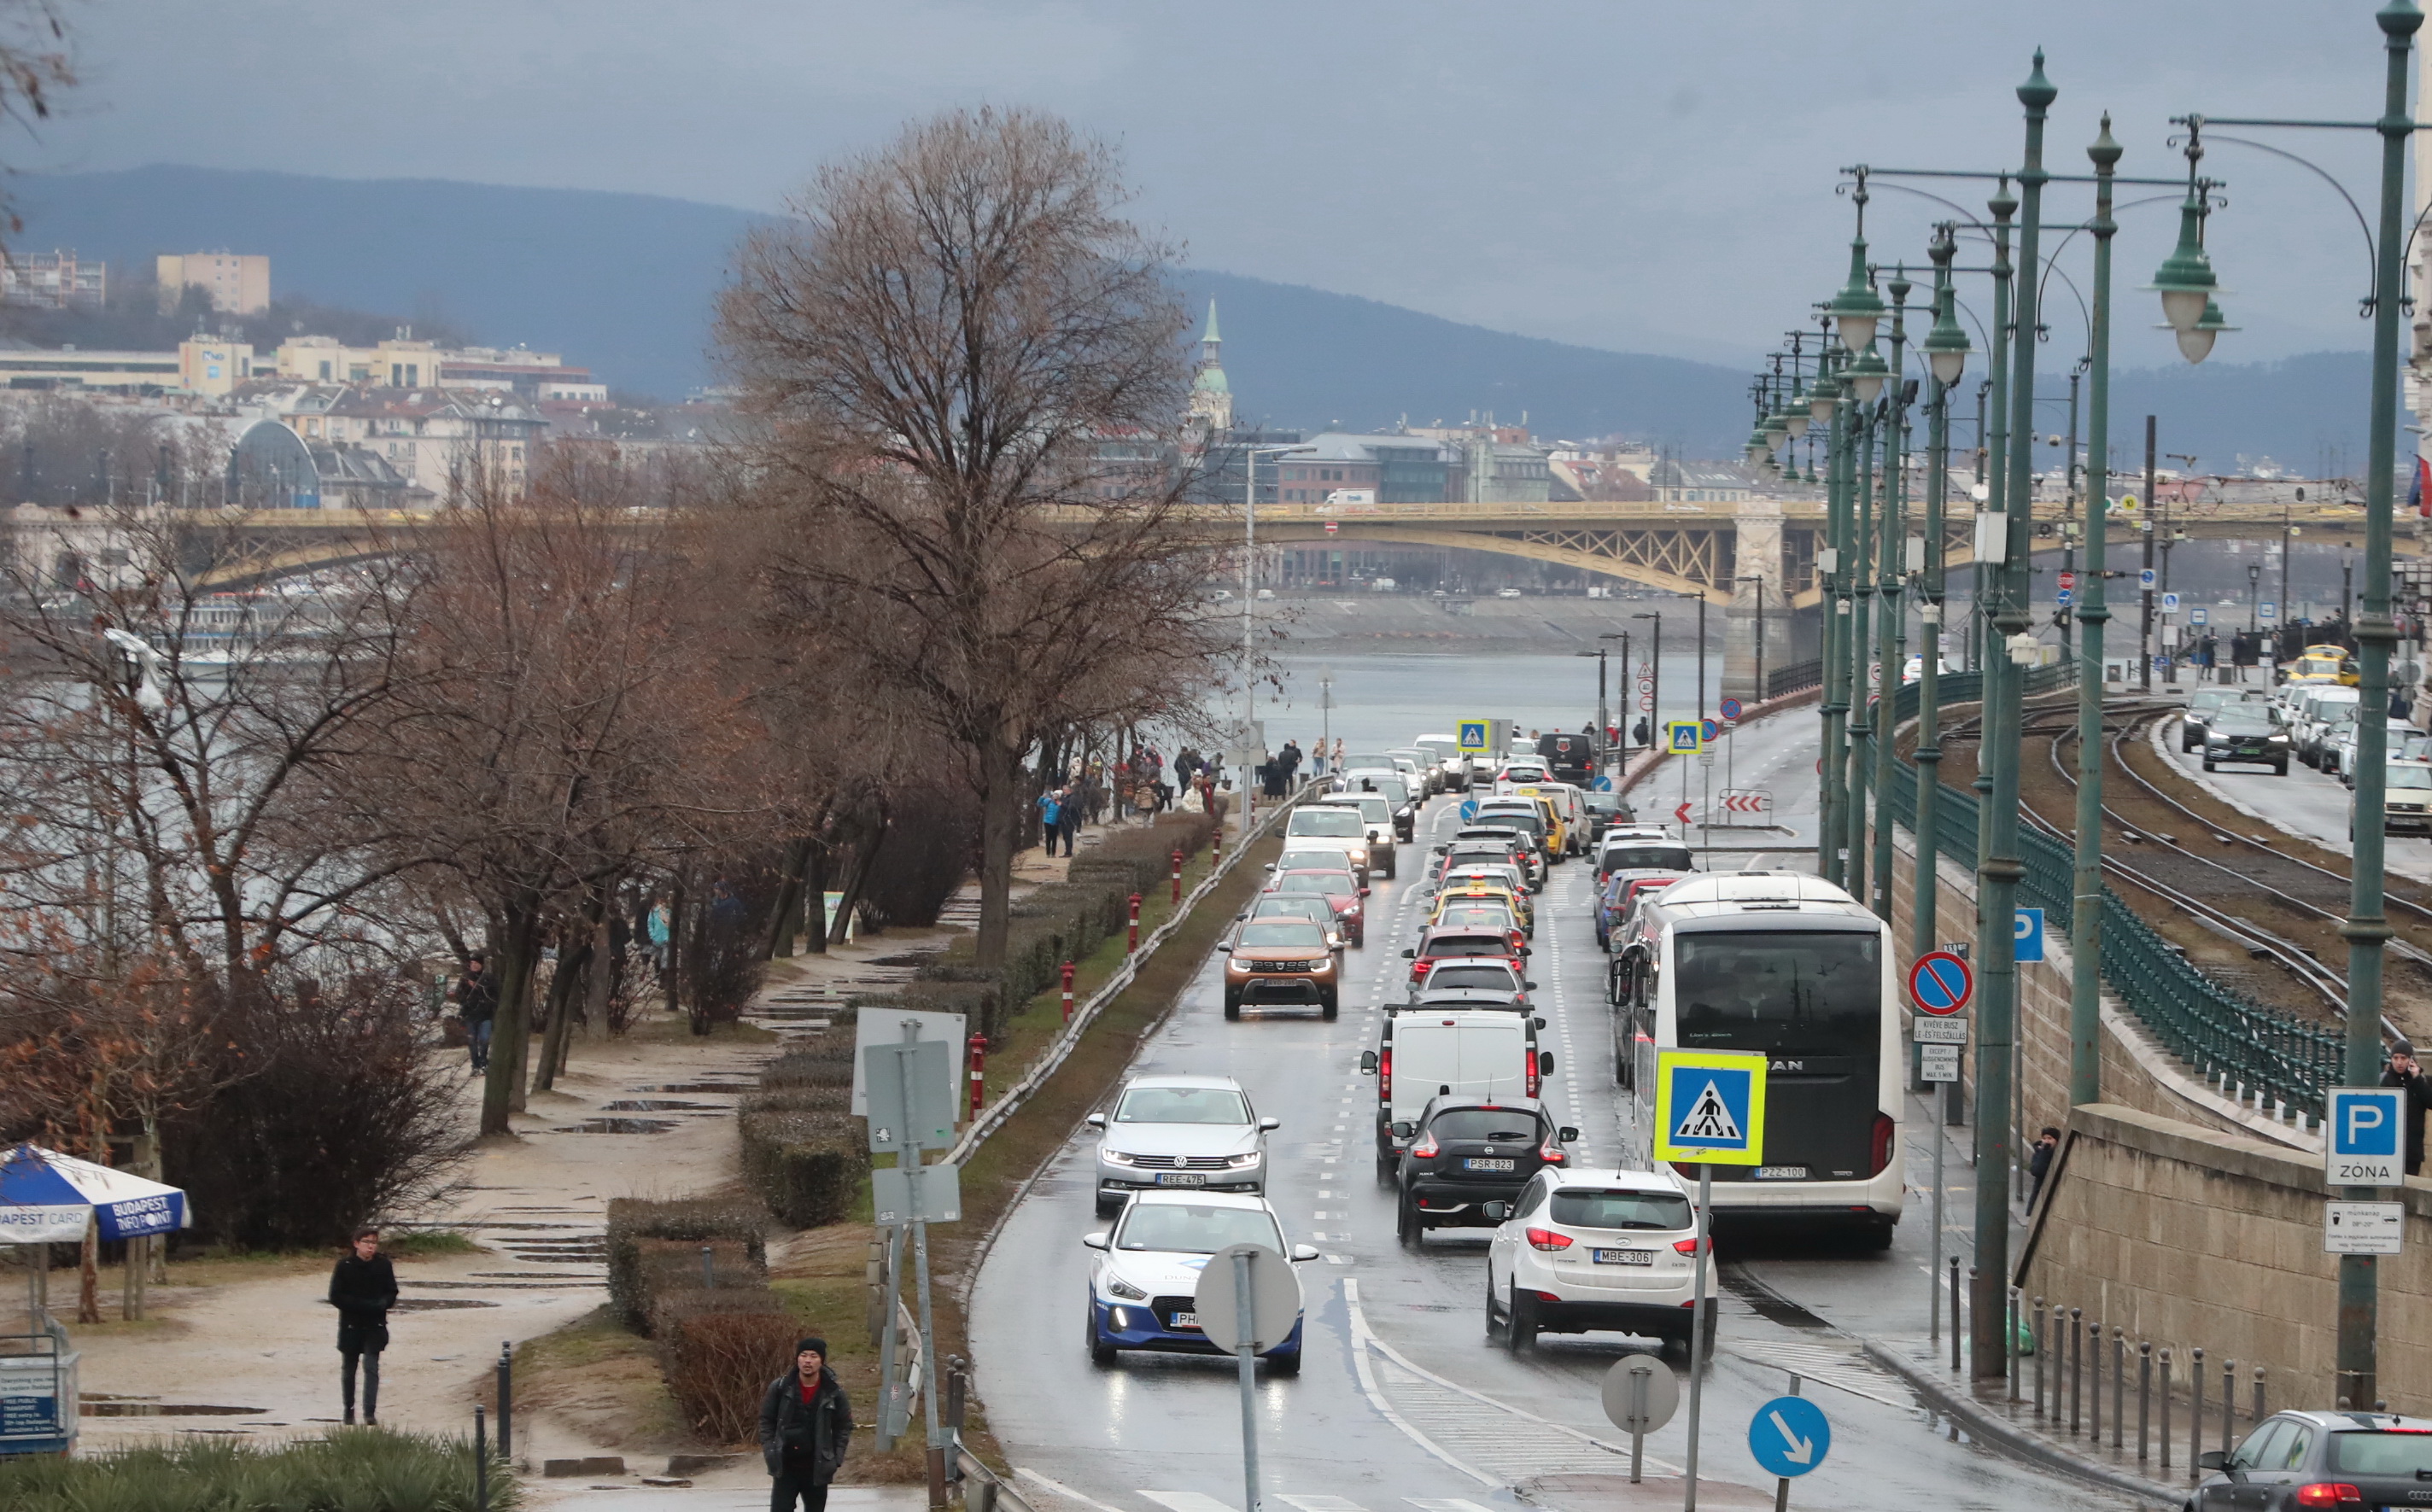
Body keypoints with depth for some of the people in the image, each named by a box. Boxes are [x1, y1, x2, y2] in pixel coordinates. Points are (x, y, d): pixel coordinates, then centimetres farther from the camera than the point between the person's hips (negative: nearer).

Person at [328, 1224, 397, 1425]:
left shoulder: (383, 1265, -1)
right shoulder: (345, 1265, -6)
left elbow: (391, 1294, 5)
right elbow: (336, 1297, -7)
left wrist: (380, 1305, -18)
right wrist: (365, 1305, -16)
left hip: (375, 1326, 0)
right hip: (350, 1325, 0)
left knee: (371, 1367, -11)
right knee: (348, 1369, 10)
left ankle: (370, 1412, -15)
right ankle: (348, 1410, 24)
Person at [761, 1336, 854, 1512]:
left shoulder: (833, 1393, -5)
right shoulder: (780, 1388, -4)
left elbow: (844, 1427, 3)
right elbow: (767, 1421, 3)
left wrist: (835, 1460, -5)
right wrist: (769, 1451, -7)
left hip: (817, 1468, 0)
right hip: (785, 1466, 0)